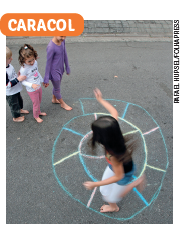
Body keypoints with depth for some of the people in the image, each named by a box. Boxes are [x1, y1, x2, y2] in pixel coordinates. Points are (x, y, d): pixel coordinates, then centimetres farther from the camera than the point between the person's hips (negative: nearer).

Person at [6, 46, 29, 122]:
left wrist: (19, 75, 0)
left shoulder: (9, 65, -7)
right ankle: (16, 117, 43)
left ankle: (20, 109, 63)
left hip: (16, 90, 9)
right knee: (14, 105, 16)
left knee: (19, 100, 32)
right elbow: (7, 85, -35)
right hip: (10, 94, -9)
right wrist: (18, 79, -39)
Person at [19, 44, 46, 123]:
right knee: (36, 103, 10)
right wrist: (31, 85, -35)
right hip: (32, 90, -6)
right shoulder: (23, 69, -28)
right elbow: (23, 81, -19)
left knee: (39, 101, 25)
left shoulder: (35, 62, -8)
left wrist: (42, 80, 22)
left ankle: (38, 111, 51)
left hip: (39, 87, 6)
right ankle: (36, 116, 36)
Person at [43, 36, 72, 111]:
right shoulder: (51, 47, -29)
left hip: (60, 69, 7)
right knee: (57, 89, 13)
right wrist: (46, 79, -15)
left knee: (57, 86, 26)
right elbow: (48, 63, -21)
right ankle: (63, 104, 34)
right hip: (54, 72, -7)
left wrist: (67, 67, 15)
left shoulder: (62, 40, -7)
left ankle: (54, 99, 50)